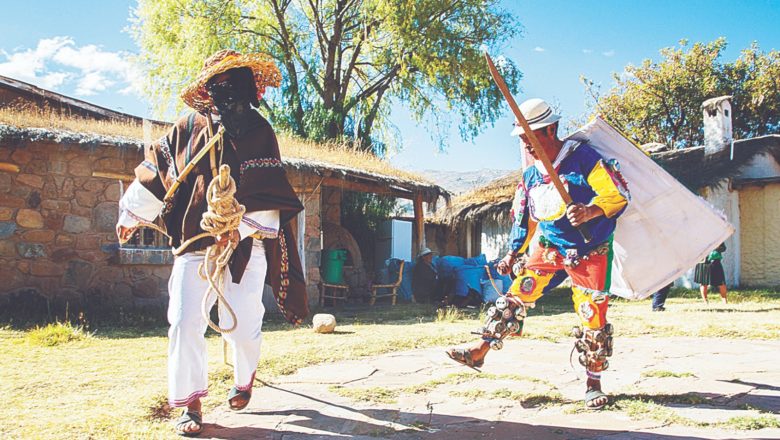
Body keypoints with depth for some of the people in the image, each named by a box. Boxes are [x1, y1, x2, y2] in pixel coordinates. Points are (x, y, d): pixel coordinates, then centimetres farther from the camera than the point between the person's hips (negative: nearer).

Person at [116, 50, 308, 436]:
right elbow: (156, 168, 15)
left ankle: (244, 380, 32)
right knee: (184, 322, -6)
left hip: (245, 244, -2)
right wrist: (131, 214, 19)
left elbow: (265, 190, -8)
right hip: (193, 241, 2)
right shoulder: (189, 127, 6)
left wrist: (239, 227, -21)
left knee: (242, 325, 0)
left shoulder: (258, 131, -1)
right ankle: (190, 404, 6)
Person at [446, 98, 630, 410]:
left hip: (589, 251, -5)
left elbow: (618, 195, -19)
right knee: (517, 295, -4)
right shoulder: (531, 176, 5)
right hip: (550, 247, 5)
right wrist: (514, 253, 12)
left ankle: (593, 384, 13)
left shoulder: (583, 156, -15)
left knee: (593, 317, -2)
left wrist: (591, 211, -37)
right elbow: (525, 218, 15)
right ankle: (480, 351, 1)